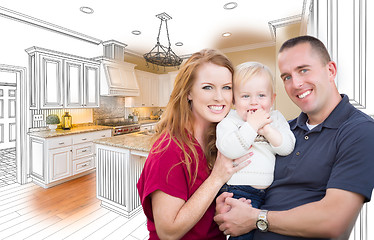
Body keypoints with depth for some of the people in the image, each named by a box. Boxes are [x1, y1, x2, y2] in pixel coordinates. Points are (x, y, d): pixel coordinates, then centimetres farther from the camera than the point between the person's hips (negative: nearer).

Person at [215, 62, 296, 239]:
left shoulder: (276, 118, 8)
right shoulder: (229, 121, -7)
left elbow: (287, 147, -3)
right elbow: (229, 150, -23)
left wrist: (265, 128, -17)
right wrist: (251, 125, -21)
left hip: (271, 192, 5)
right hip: (238, 190, -4)